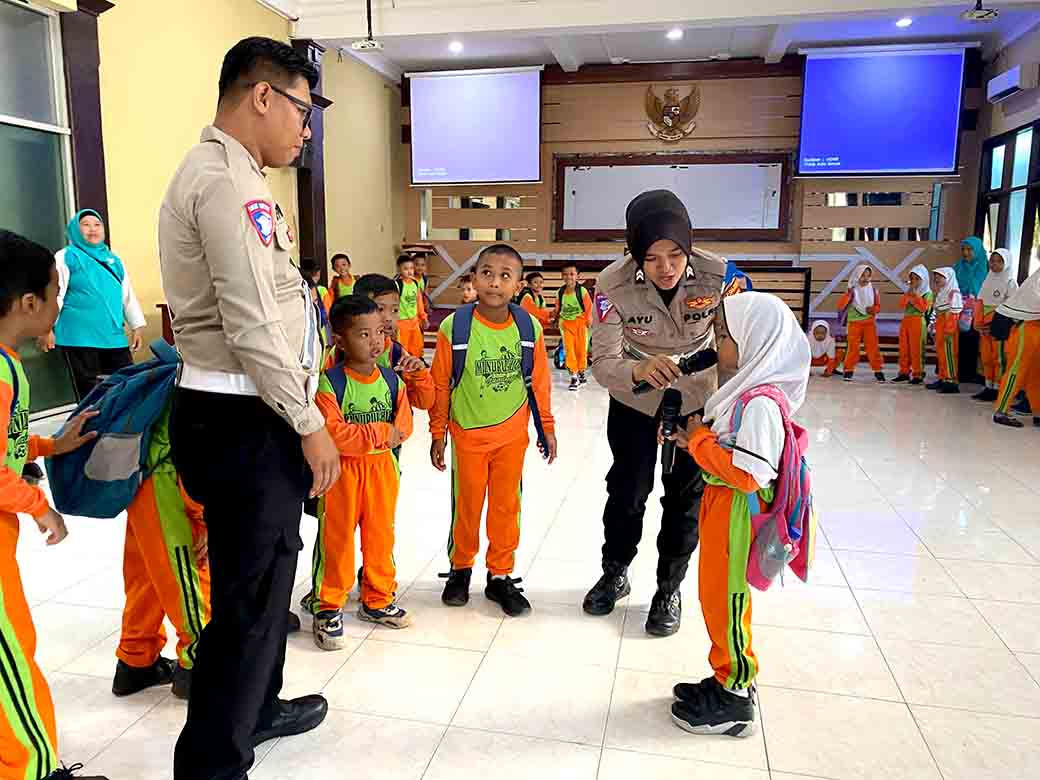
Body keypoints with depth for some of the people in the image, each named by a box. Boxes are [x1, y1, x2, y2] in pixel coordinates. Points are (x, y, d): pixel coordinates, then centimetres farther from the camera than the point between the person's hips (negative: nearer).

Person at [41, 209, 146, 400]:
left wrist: (136, 326, 18)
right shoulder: (66, 257, 1)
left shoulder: (114, 259, 18)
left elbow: (128, 295, 21)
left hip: (115, 337, 5)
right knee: (91, 393, -1)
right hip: (80, 339, -5)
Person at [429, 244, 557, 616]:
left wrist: (547, 427, 8)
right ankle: (460, 569, 35)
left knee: (506, 506, 11)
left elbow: (539, 381, 3)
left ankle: (500, 575, 30)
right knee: (466, 506, 13)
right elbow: (440, 385, -5)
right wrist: (438, 434, 0)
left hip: (512, 435, 1)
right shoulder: (453, 327, -14)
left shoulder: (530, 327, -9)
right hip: (468, 435, -1)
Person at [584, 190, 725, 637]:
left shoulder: (719, 276, -28)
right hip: (634, 403, 0)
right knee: (626, 491, 14)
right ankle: (614, 574, 40)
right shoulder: (614, 283, -28)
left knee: (686, 498, 11)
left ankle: (669, 590, 34)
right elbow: (602, 363, -26)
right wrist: (637, 371, -48)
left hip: (698, 400, 0)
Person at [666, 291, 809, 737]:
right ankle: (730, 679, 36)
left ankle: (734, 702, 22)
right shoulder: (749, 387, 6)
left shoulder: (760, 403, -25)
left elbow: (749, 475, -31)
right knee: (720, 597, 20)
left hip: (736, 515, -9)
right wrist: (699, 438, -2)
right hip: (722, 507, 9)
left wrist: (700, 440, -21)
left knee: (724, 600, 5)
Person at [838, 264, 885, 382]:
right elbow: (840, 306, -8)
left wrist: (874, 309, -9)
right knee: (853, 347, -1)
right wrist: (848, 294, -21)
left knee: (873, 347, -2)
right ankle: (849, 370, 8)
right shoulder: (852, 290, -1)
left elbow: (878, 306, 14)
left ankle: (877, 370, 5)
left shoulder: (873, 290, 6)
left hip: (870, 323, 1)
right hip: (854, 322, -1)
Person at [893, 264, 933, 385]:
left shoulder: (928, 293, -2)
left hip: (918, 321, -6)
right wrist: (908, 293, -6)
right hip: (905, 320, 6)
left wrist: (915, 295, -14)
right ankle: (904, 372, 17)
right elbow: (902, 304, 4)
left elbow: (923, 307, -15)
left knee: (916, 350, -6)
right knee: (904, 348, 9)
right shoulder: (909, 291, 15)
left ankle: (917, 375, -1)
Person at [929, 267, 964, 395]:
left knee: (949, 354, -8)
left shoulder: (954, 292, -10)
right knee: (940, 354, 12)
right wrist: (935, 330, 19)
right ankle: (942, 378, 19)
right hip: (940, 327, 9)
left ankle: (951, 381, -7)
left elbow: (953, 314, -17)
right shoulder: (941, 293, 18)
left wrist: (949, 330, -20)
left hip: (949, 328, -9)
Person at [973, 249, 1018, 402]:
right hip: (985, 327, 6)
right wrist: (978, 324, 1)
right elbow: (980, 302, 11)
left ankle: (997, 389, 0)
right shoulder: (989, 279, 15)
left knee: (998, 358, -3)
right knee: (986, 357, 8)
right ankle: (988, 387, 15)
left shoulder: (1010, 282, -3)